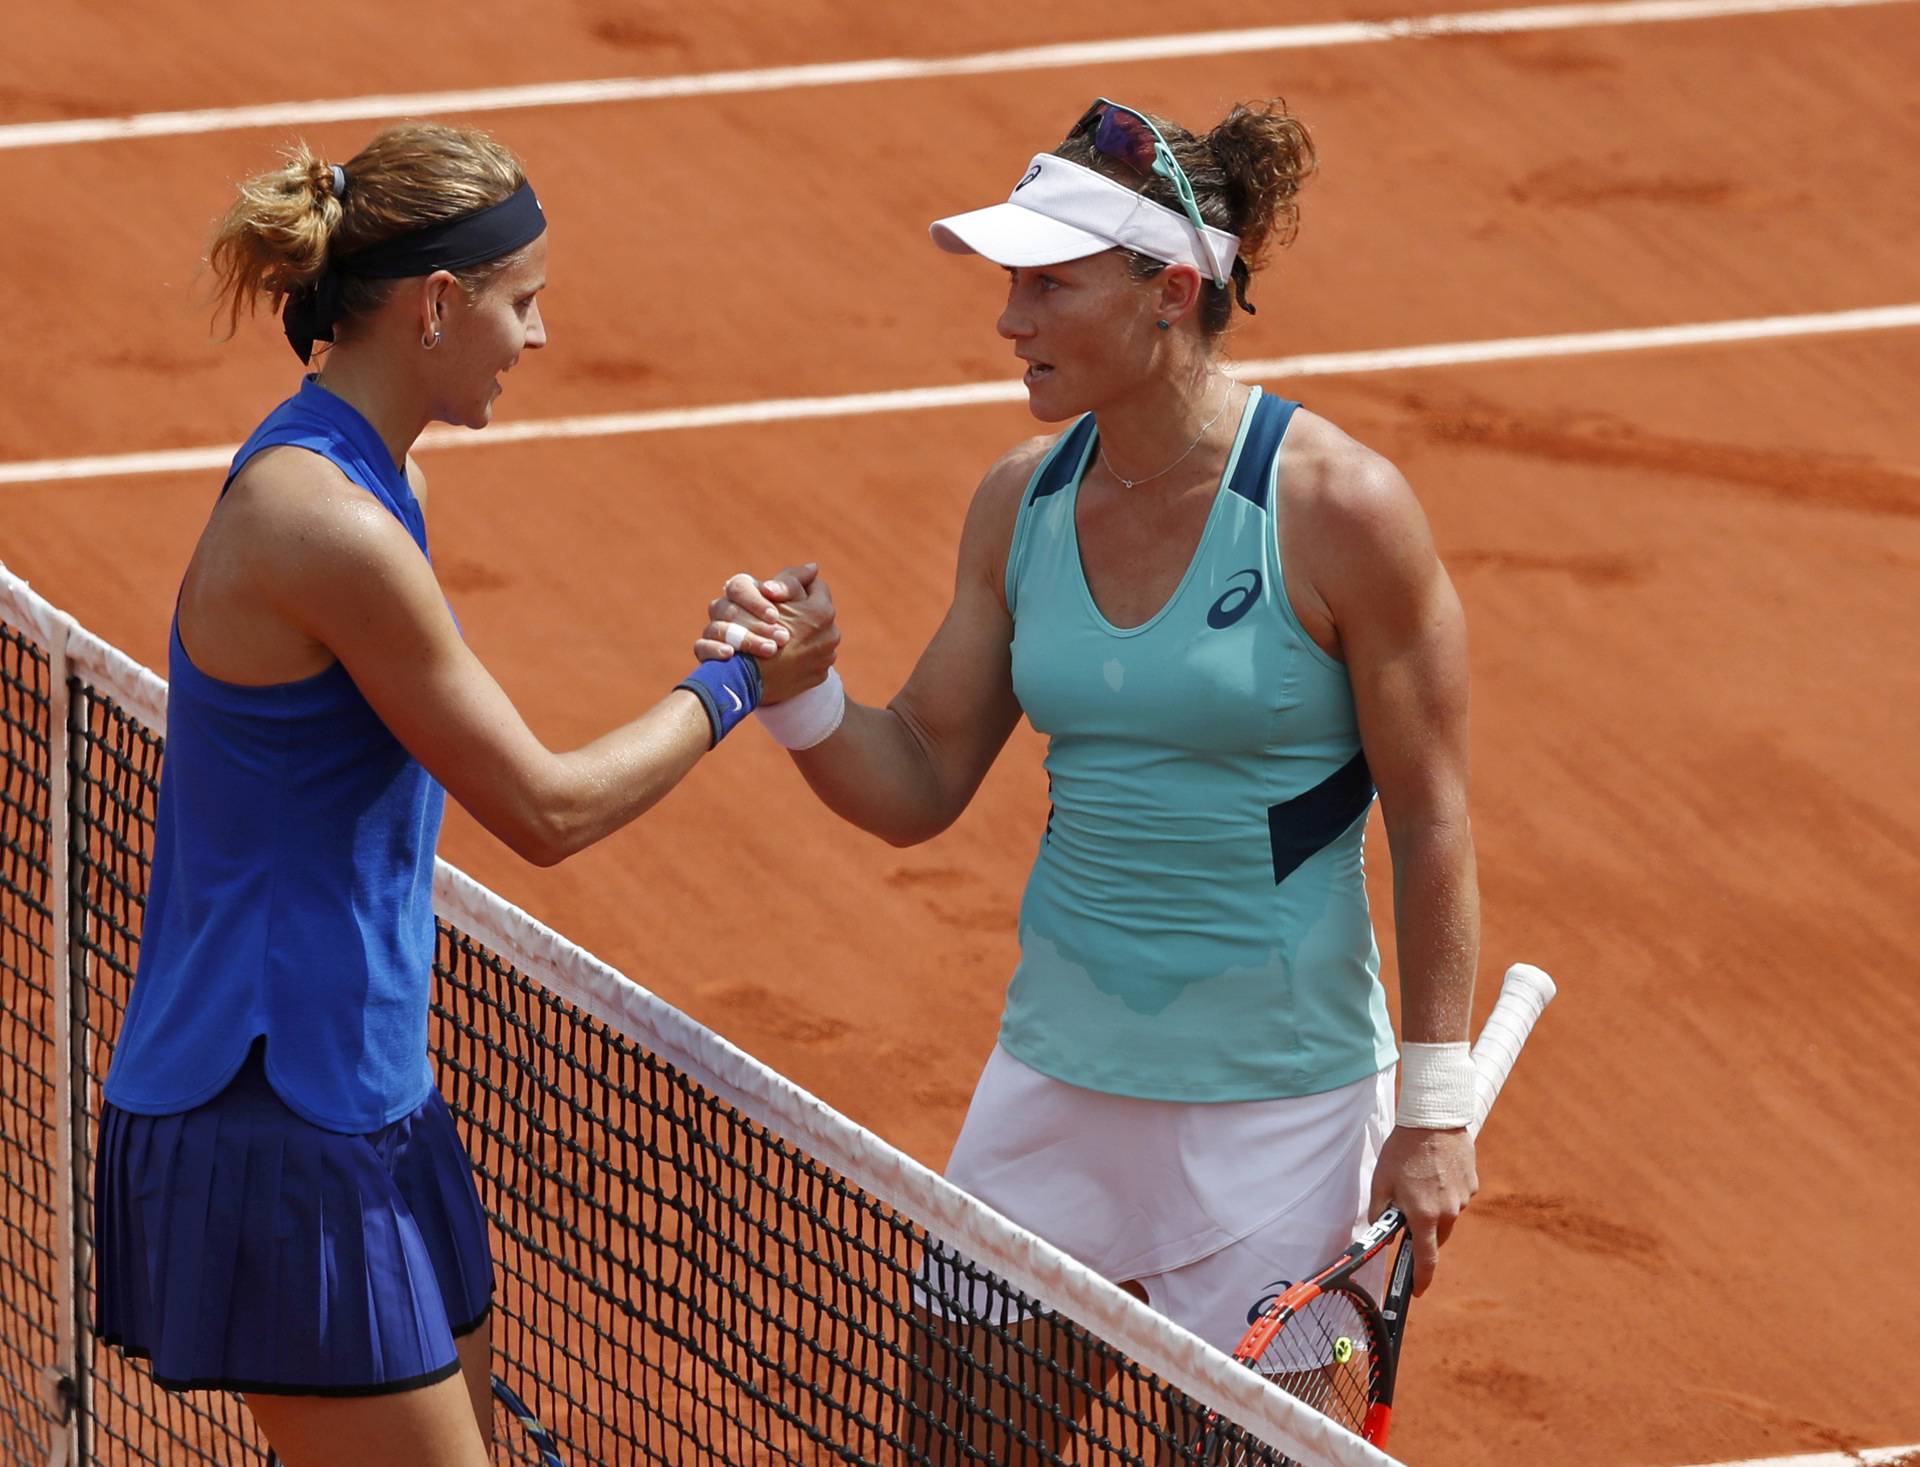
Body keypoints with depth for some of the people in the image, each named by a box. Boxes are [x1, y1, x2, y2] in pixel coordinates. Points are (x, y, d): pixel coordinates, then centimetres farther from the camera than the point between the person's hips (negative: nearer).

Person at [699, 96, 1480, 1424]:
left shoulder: (1338, 508, -14)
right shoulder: (1024, 501, 2)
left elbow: (1431, 826, -9)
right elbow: (917, 790, 7)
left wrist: (1434, 1111, -9)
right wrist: (799, 691, -13)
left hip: (1272, 1102, -5)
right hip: (1058, 1067, 5)